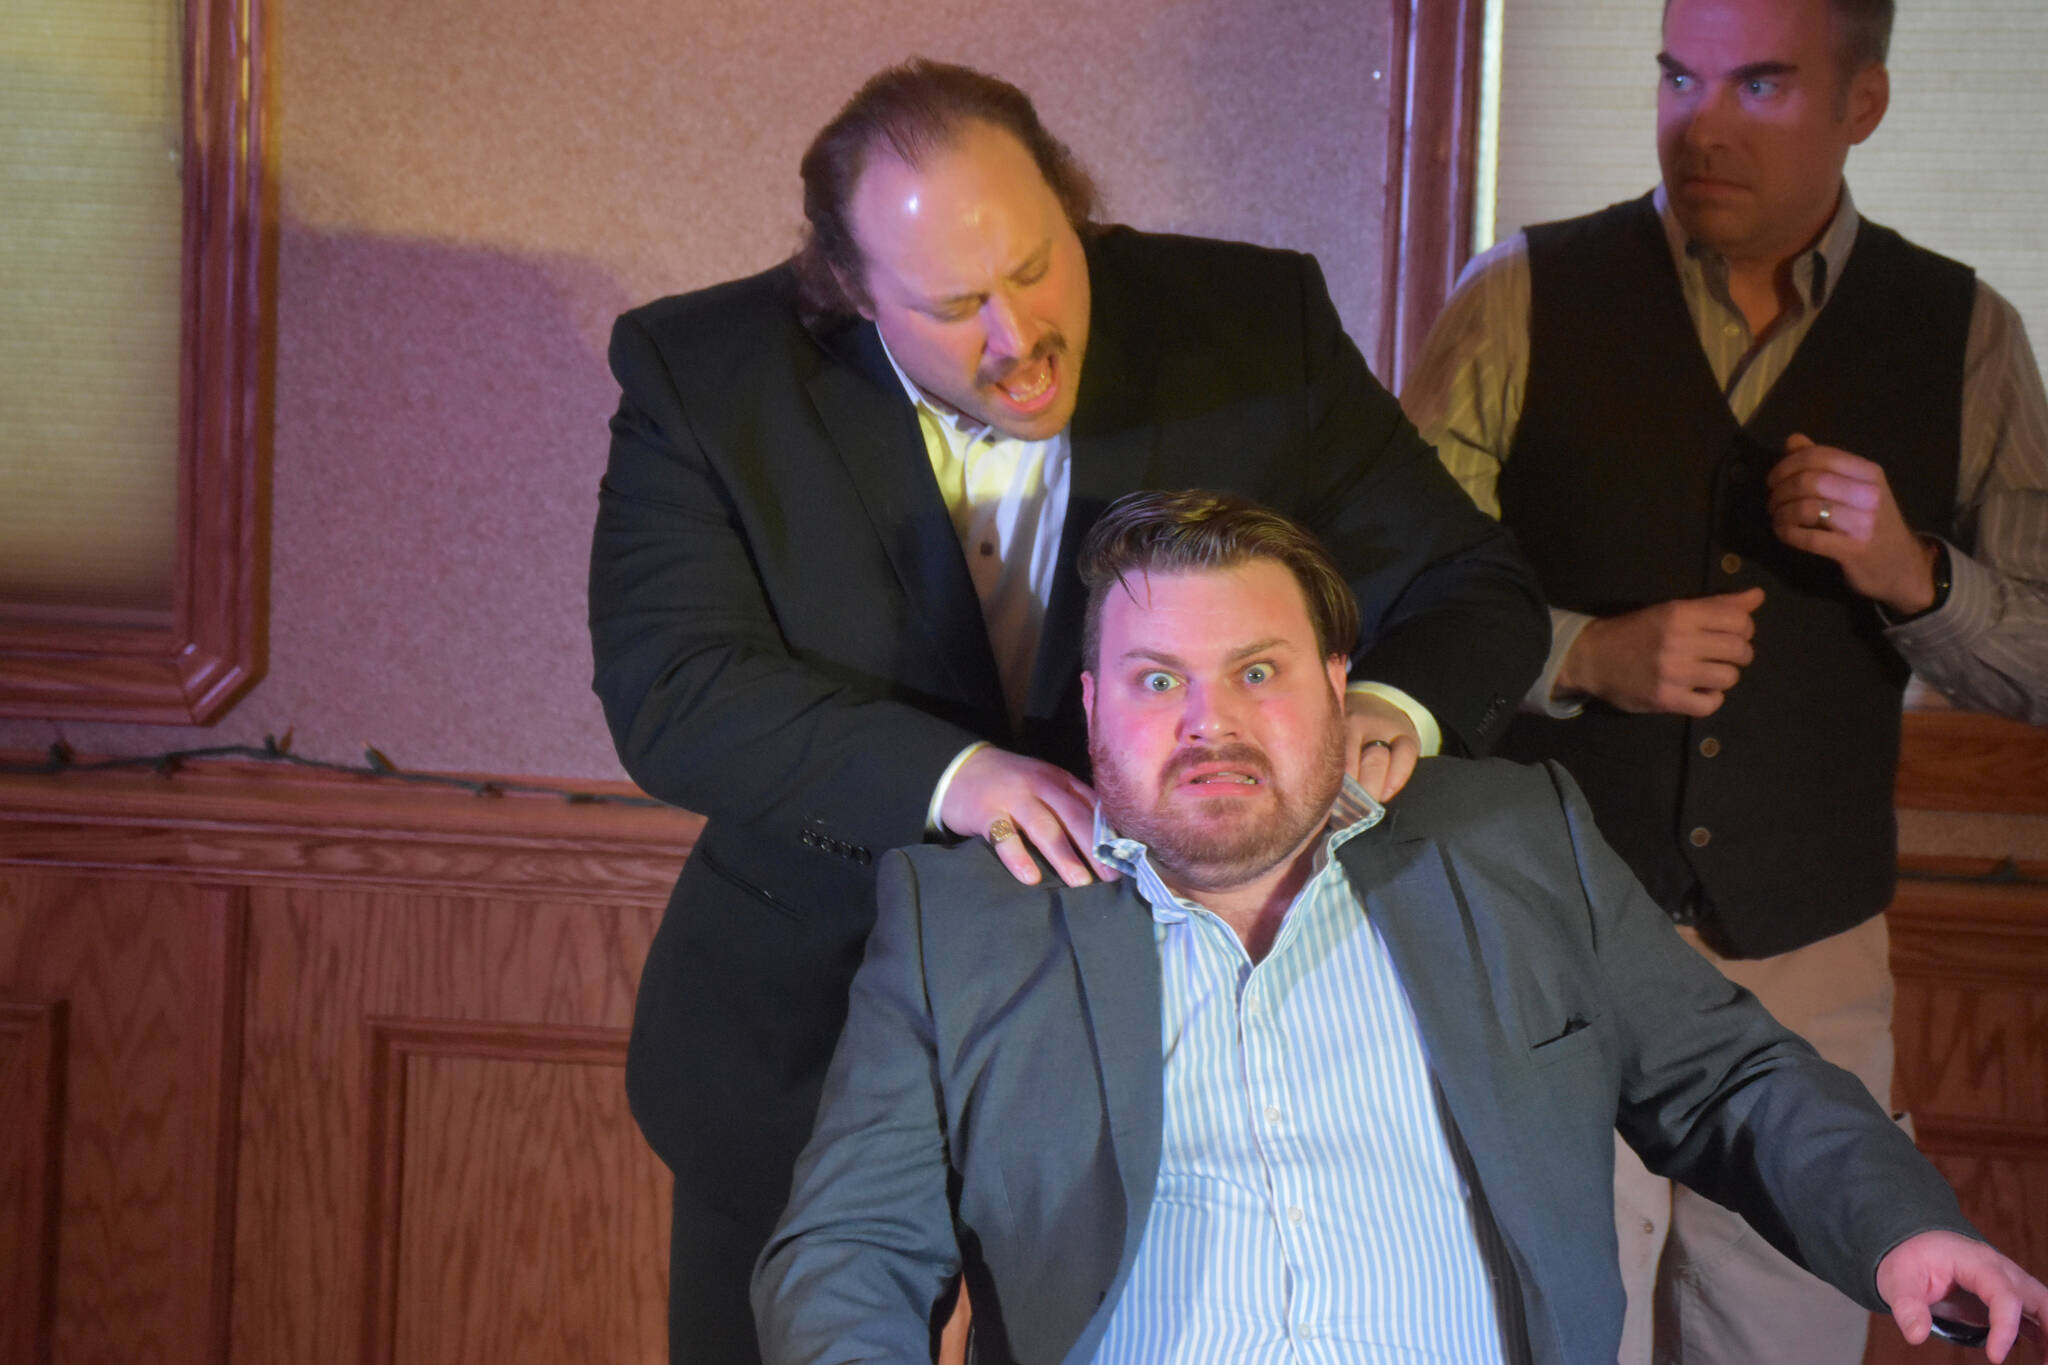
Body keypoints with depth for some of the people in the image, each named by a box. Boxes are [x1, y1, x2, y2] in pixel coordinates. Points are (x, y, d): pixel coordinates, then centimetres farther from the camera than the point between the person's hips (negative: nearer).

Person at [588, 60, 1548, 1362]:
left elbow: (1474, 586, -4)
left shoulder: (1256, 331, -8)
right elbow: (671, 691, -19)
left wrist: (1391, 708, -27)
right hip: (815, 1047, 0)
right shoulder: (708, 380, -10)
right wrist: (947, 774, -34)